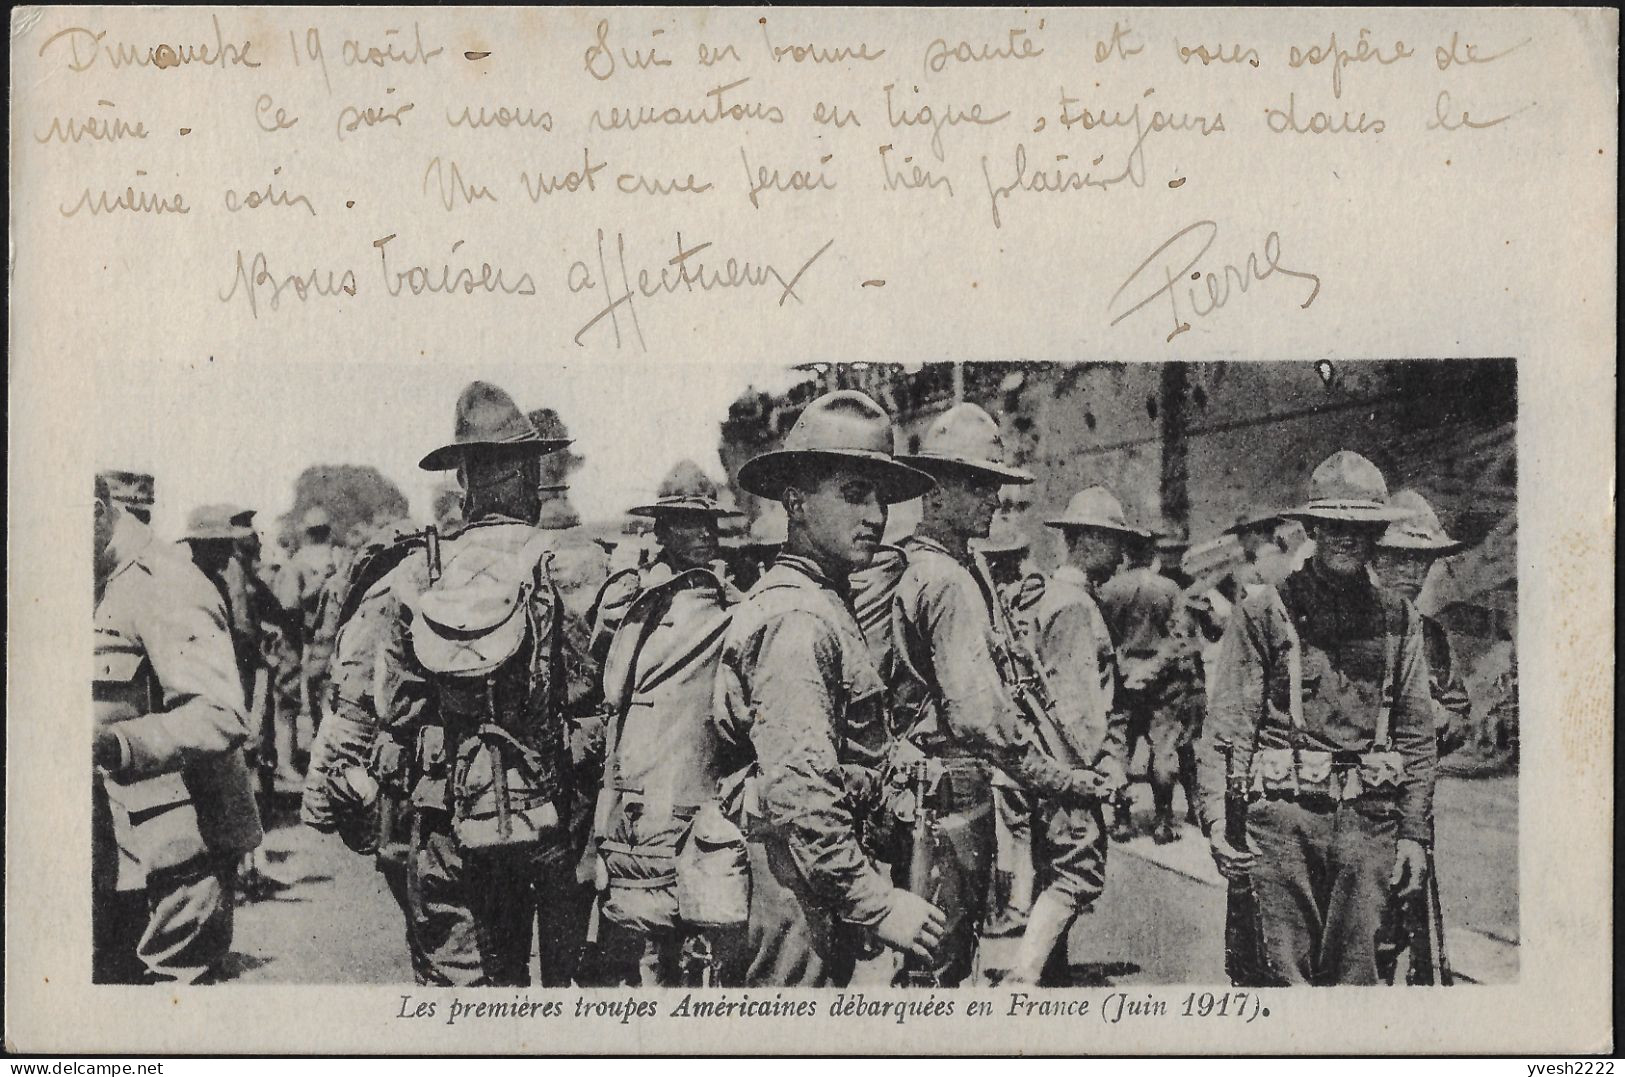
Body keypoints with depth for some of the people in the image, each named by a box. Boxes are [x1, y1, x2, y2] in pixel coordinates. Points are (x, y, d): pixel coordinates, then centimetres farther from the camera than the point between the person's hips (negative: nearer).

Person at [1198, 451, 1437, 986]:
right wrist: (1218, 821, -10)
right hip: (1283, 814, -2)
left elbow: (1417, 735, 13)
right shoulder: (1265, 611, 1)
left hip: (1369, 820, 2)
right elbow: (1226, 726, -1)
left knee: (1355, 971, 3)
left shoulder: (1397, 618, 11)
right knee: (1285, 969, 0)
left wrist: (1415, 833, 8)